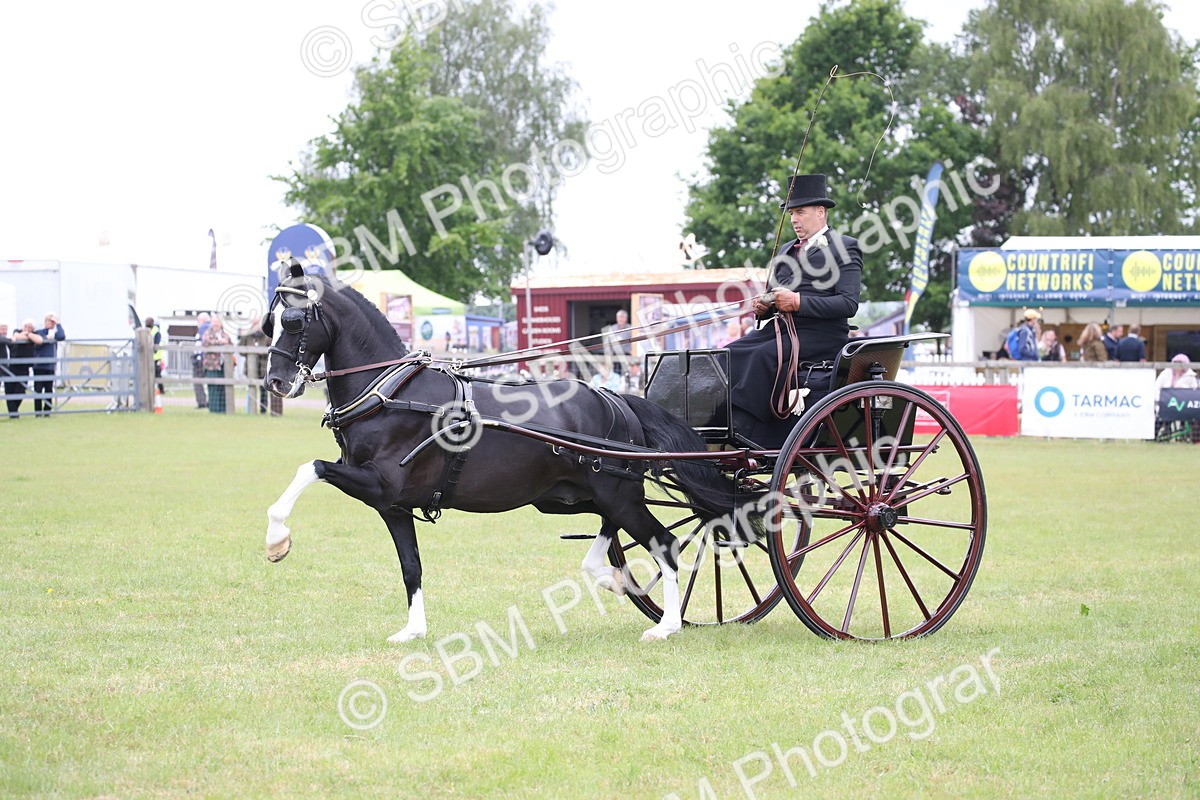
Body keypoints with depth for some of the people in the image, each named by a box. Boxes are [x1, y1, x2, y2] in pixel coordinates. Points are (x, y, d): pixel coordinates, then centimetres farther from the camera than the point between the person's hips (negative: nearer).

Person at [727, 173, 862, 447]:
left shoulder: (844, 247, 1)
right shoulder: (786, 250, 25)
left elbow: (849, 303, -10)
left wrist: (799, 301, -18)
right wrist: (762, 307, 4)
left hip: (821, 332, -7)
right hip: (780, 327, 7)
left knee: (764, 356, -33)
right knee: (730, 354, -18)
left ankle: (741, 432, -38)